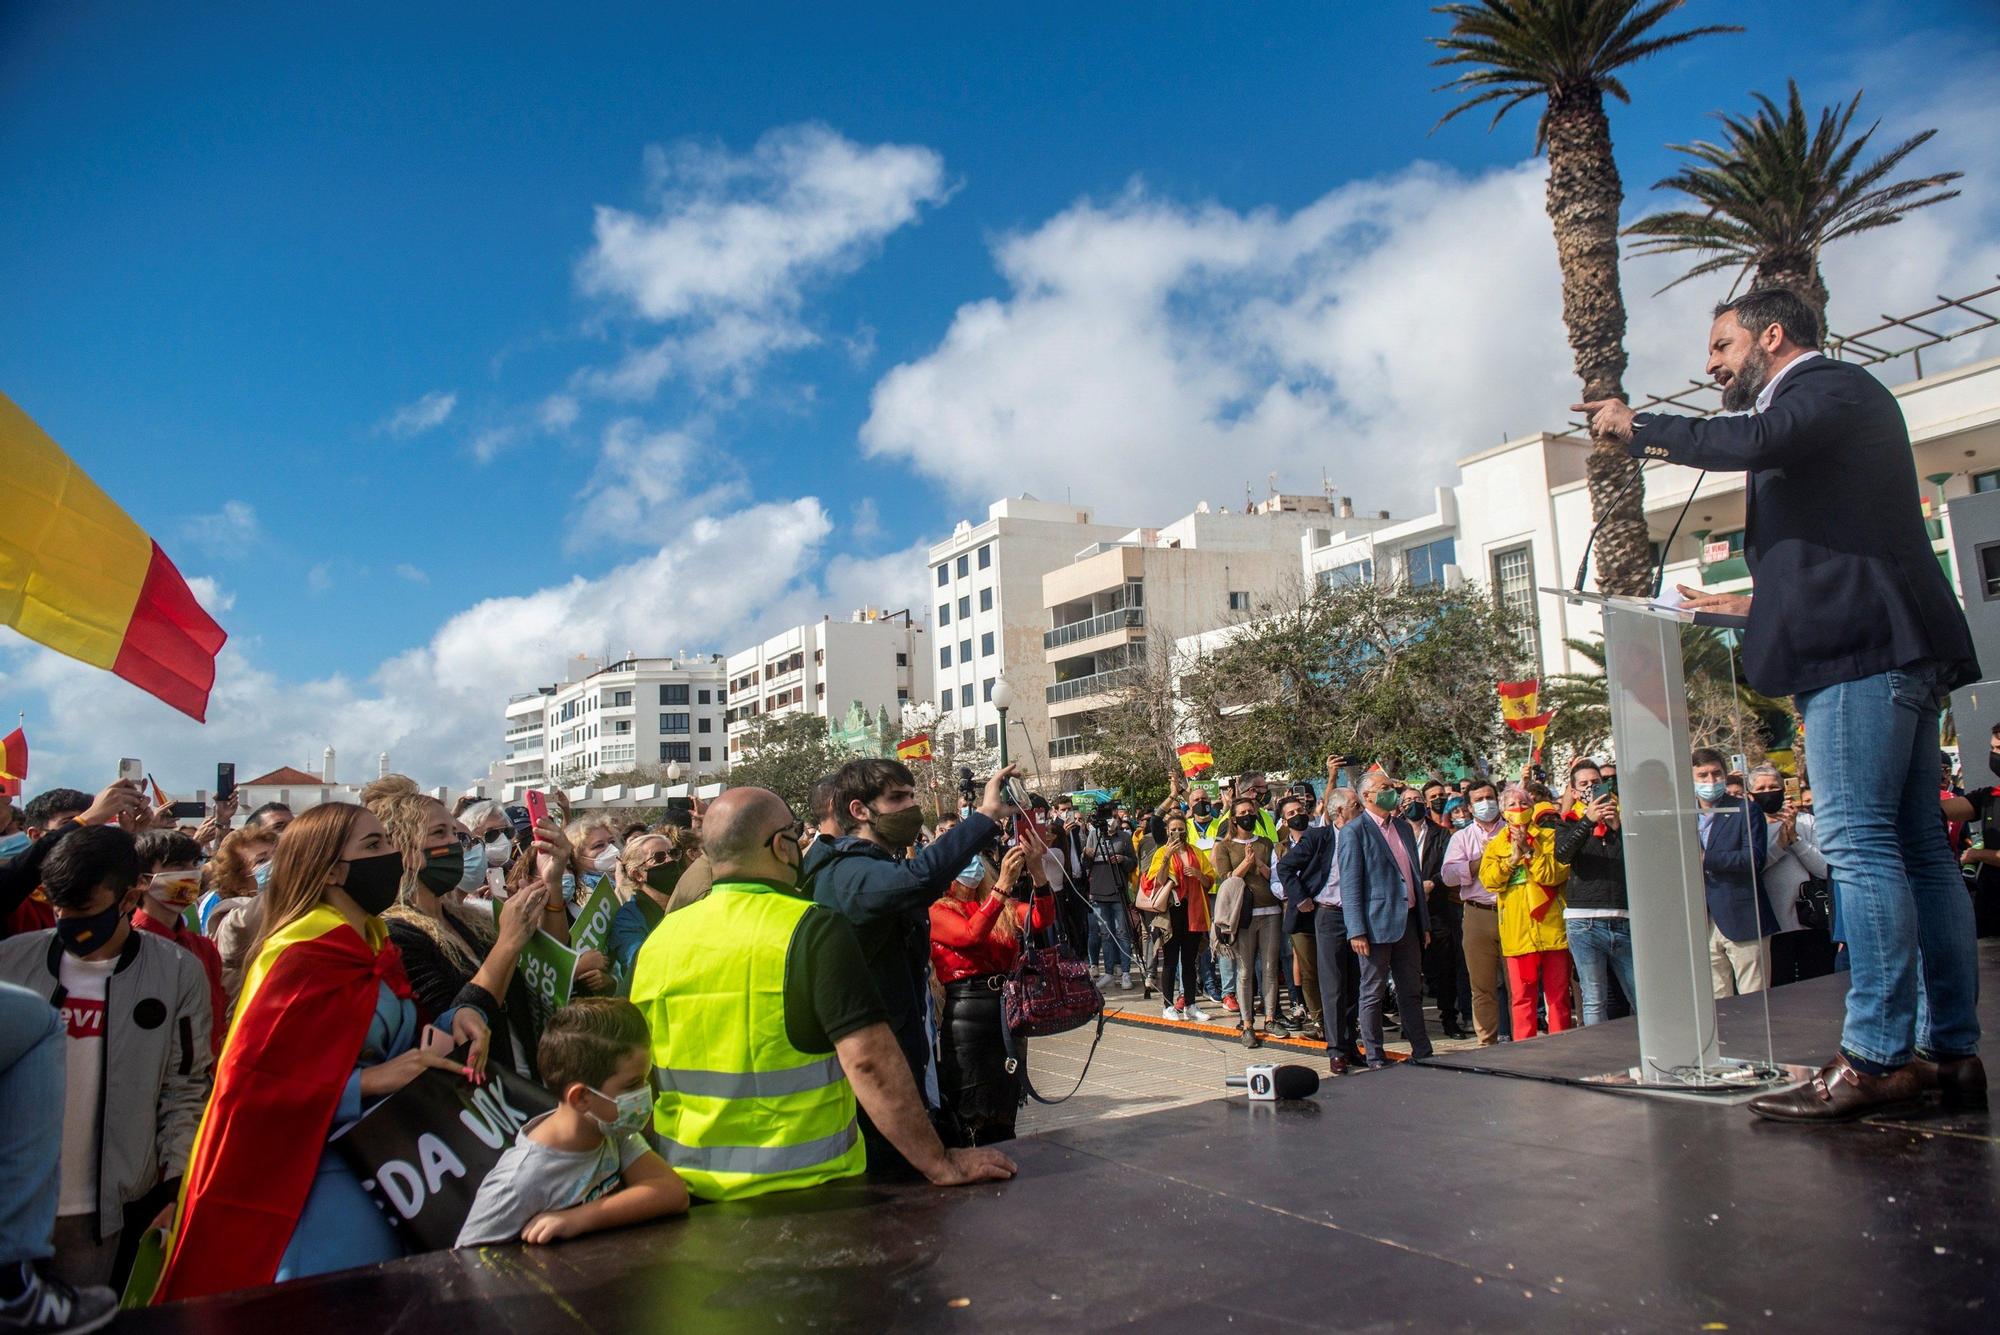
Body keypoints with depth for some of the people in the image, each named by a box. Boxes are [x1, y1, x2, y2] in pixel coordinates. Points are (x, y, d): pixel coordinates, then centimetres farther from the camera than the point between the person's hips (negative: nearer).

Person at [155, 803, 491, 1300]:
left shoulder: (373, 944, 7)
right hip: (306, 1166, -8)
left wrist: (453, 1019, -6)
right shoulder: (307, 956, -18)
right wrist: (369, 1080, -25)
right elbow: (248, 1081, -21)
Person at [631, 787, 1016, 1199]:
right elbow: (870, 1060, -23)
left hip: (688, 1185, 5)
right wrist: (941, 1163, -17)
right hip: (802, 1187, -5)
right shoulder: (816, 930, -17)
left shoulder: (658, 939, 0)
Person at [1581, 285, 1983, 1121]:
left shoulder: (1832, 386, -1)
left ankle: (1874, 1056, -13)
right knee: (1913, 848, 8)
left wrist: (1639, 427, -12)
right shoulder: (1826, 402, 28)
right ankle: (1948, 1050, 12)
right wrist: (1756, 603, 30)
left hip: (1861, 646, -11)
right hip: (1890, 646, 11)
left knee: (1857, 842, -13)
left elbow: (1755, 442, -24)